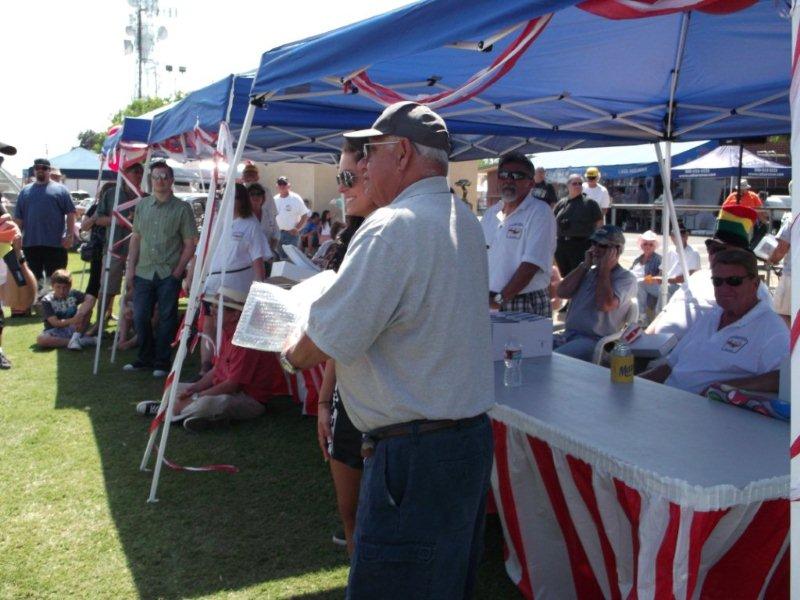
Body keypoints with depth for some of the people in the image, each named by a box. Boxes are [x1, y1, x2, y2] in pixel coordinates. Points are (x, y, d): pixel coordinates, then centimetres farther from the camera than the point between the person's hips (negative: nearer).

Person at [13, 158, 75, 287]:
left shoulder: (60, 190, 5)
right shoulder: (25, 191, 14)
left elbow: (71, 214, 0)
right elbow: (18, 218, 14)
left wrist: (70, 235, -8)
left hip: (55, 243, -3)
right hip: (30, 243, 3)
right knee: (34, 278, 10)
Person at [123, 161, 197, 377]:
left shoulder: (182, 208, -3)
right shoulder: (142, 205, 9)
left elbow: (189, 244, -3)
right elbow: (135, 238, 12)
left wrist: (178, 271, -8)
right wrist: (130, 268, 7)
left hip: (169, 273, -4)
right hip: (144, 272, 4)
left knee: (166, 319, 3)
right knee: (140, 317, 6)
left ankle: (162, 362, 15)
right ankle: (145, 357, 23)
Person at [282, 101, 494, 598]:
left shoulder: (392, 228, -18)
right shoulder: (466, 222, 11)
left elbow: (325, 344, -17)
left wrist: (291, 355, 5)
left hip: (416, 454, -9)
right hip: (472, 434, 10)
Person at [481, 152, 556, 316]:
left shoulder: (540, 213, -8)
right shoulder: (491, 214, 13)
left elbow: (531, 264, -16)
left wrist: (500, 299, -17)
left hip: (527, 305, -6)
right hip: (489, 302, 6)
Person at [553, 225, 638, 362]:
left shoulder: (626, 278, -1)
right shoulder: (588, 271, 20)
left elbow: (604, 305, -19)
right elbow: (562, 292, 5)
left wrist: (605, 270, -7)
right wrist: (585, 265, 6)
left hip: (594, 340, -7)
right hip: (567, 335, 7)